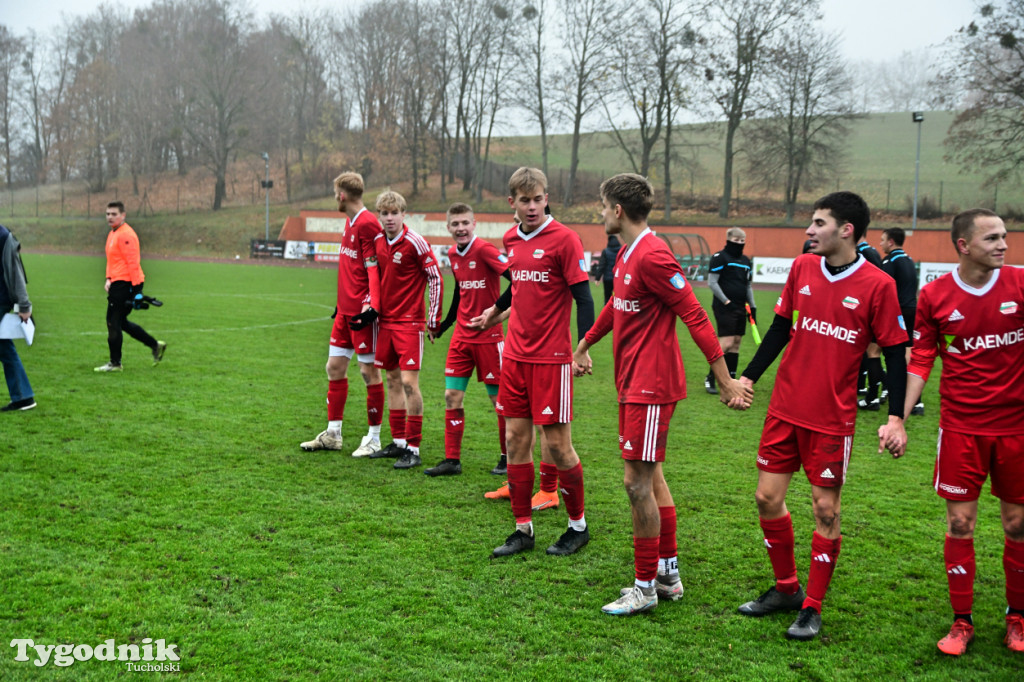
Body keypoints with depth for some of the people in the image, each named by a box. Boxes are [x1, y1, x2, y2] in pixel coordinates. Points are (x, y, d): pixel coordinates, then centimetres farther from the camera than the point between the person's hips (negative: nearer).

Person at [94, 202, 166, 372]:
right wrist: (108, 279, 12)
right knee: (120, 322, 16)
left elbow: (133, 262, -19)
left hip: (125, 284, -10)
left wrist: (136, 288, -22)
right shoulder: (112, 234, 17)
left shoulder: (126, 235, -15)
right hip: (117, 283, 10)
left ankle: (115, 363, 7)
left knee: (114, 323, -4)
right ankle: (155, 346, 23)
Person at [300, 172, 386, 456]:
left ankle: (374, 439, 8)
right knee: (335, 367, 11)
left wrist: (372, 305, -24)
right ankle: (333, 433, 21)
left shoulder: (368, 224, -14)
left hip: (362, 311, -9)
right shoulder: (350, 222, 15)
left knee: (369, 371, -1)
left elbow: (374, 268, -17)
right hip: (345, 309, 9)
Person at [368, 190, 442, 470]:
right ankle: (398, 443, 20)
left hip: (410, 321, -7)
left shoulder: (415, 242, -12)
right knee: (393, 380, 11)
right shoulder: (377, 242, 7)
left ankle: (414, 449, -4)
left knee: (409, 382, -10)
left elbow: (436, 278, -9)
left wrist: (433, 319, -8)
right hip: (386, 320, 7)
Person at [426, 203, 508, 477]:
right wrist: (441, 327, 25)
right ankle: (452, 460, 11)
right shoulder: (453, 255, 8)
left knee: (499, 398, 4)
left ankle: (508, 458, 18)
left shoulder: (484, 250, -15)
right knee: (452, 396, 3)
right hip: (461, 335, 7)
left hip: (488, 336, -7)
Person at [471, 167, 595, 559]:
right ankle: (523, 529, 17)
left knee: (557, 443, 0)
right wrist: (495, 311, 41)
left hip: (551, 358, -6)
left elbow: (583, 296, -11)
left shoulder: (563, 239, -10)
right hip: (515, 354, 6)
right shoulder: (511, 239, 9)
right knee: (516, 438, 7)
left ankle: (578, 526, 19)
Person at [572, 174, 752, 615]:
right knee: (650, 477, 15)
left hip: (651, 385, -10)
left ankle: (646, 587, 8)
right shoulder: (627, 254, 12)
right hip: (634, 381, 10)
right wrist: (584, 346, 38)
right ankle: (668, 574, 27)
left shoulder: (652, 256, -19)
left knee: (638, 482, -4)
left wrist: (725, 380, -20)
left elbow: (695, 316, -20)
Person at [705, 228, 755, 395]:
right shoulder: (720, 257, -6)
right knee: (726, 343, -14)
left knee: (736, 343, 7)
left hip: (740, 308, 7)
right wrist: (726, 301, -14)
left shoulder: (746, 261, 16)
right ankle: (710, 378, -2)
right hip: (724, 307, -7)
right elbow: (712, 282, -9)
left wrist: (752, 306, 15)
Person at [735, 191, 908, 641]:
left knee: (825, 510, 2)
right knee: (767, 498, 9)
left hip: (832, 417, -5)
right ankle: (786, 589, 29)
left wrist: (896, 418, -13)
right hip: (785, 408, 5)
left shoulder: (877, 285, -10)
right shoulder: (802, 268, 4)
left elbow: (895, 353, -6)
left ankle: (812, 608, 18)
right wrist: (747, 377, 11)